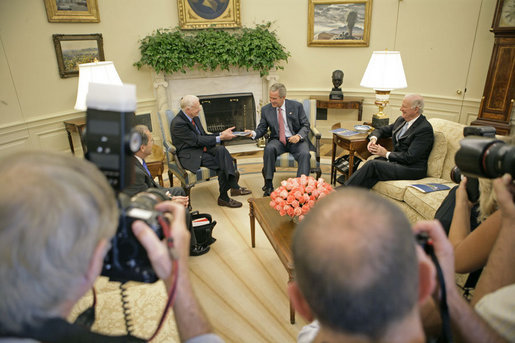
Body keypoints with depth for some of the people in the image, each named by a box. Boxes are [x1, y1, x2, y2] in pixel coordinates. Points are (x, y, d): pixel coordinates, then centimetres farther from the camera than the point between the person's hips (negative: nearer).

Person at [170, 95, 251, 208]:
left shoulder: (194, 118, 10)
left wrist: (222, 134, -1)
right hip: (190, 155, -8)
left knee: (221, 150, -23)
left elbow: (204, 136, 14)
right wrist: (220, 138, -18)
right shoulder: (178, 123, -19)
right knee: (222, 164, -23)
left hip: (201, 148, 8)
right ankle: (223, 197, -12)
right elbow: (197, 140, -20)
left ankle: (234, 186, -24)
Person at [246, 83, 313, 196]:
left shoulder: (296, 106, 0)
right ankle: (268, 185, -26)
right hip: (278, 141, 1)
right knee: (269, 148, -32)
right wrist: (253, 133, -17)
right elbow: (262, 129, 6)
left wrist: (299, 136, -20)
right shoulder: (266, 109, 4)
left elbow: (305, 125, 1)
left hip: (296, 140, -1)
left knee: (304, 154, -32)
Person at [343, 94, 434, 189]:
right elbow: (382, 130, 23)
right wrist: (373, 138, 0)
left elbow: (410, 157, -20)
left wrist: (386, 154, -12)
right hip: (395, 160, 7)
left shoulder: (425, 129, -13)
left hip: (411, 169, -7)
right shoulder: (401, 120, 13)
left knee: (372, 164, -26)